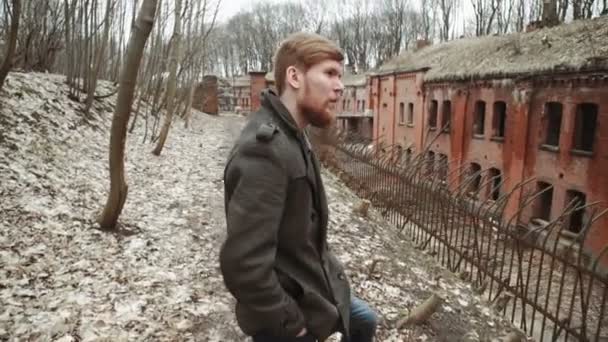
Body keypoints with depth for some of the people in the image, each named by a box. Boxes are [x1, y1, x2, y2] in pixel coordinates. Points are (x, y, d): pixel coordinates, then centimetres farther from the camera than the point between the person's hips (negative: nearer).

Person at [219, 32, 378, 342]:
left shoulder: (292, 136, 2)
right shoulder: (264, 148, -31)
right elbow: (243, 263, -34)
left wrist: (325, 268, 9)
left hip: (310, 284, 9)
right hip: (290, 308, -9)